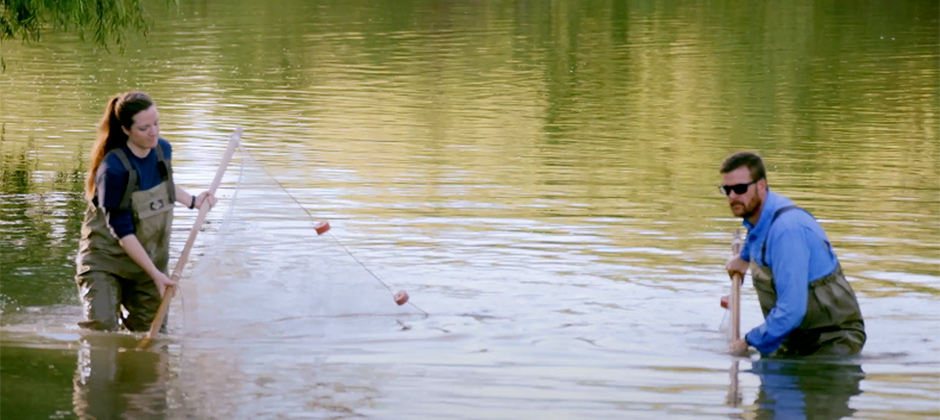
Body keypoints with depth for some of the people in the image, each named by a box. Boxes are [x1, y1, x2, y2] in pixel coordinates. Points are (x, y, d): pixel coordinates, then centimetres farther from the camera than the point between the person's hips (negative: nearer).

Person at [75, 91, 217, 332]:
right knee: (101, 329, -19)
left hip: (150, 256, 6)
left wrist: (193, 201, 9)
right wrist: (155, 273, -25)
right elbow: (122, 231, -24)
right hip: (105, 258, -6)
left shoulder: (163, 150, -3)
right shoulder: (113, 169, -26)